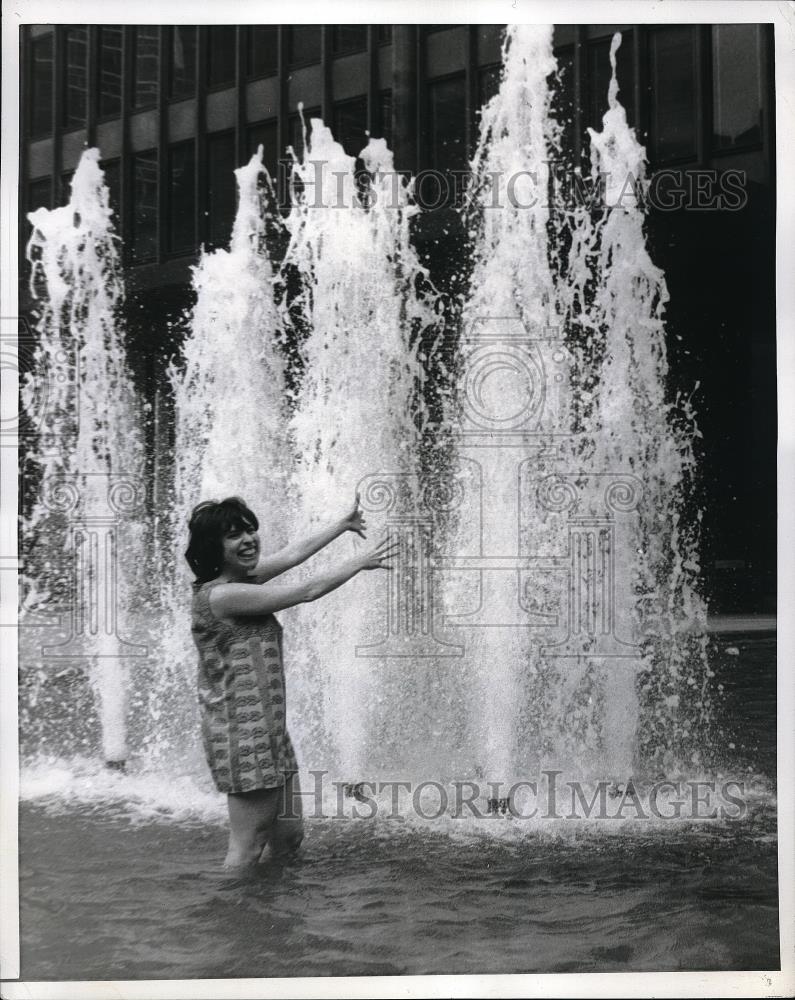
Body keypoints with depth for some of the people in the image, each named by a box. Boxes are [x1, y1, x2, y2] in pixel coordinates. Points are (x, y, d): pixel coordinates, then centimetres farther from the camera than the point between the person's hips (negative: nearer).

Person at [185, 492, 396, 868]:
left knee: (289, 838, 14)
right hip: (243, 733, -10)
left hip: (267, 729, 10)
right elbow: (308, 591, -13)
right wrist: (362, 561, -1)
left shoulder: (241, 579, 9)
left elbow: (295, 553, 22)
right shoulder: (222, 595, -18)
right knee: (248, 849, -6)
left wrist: (344, 524, 31)